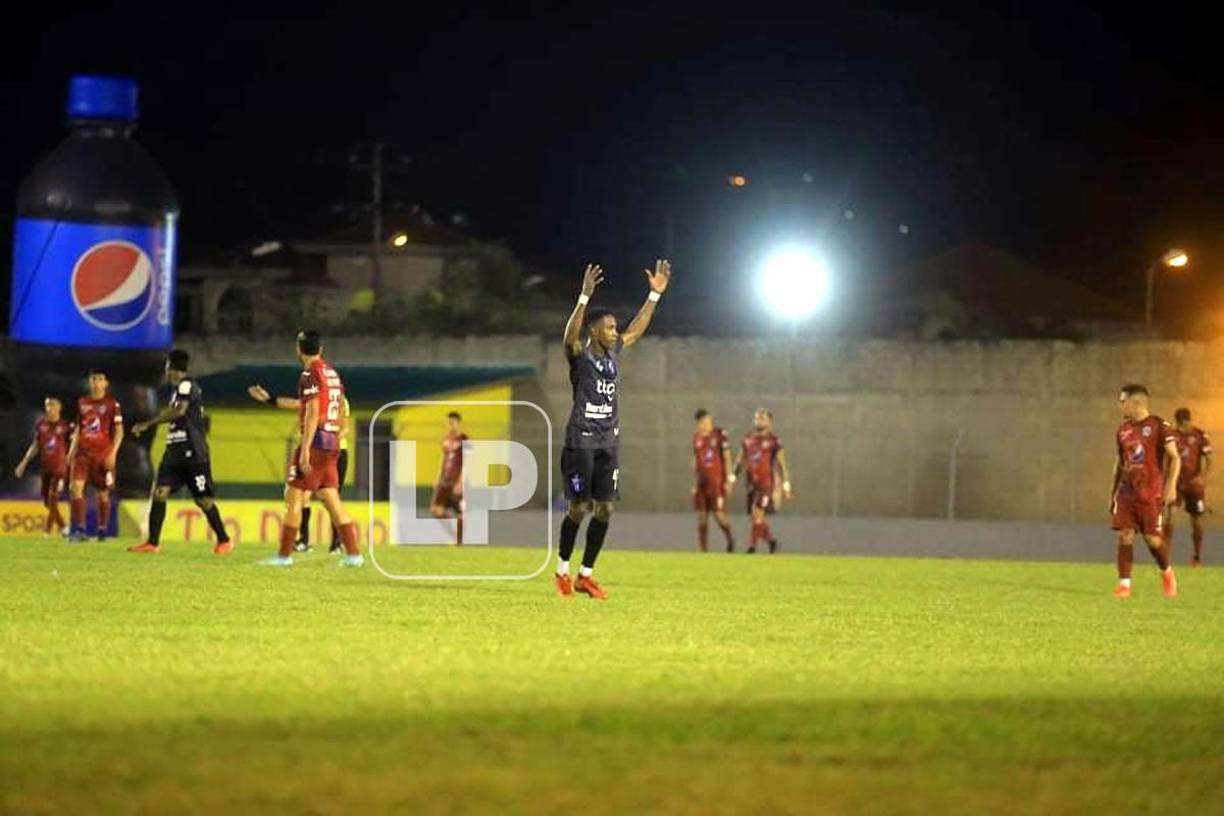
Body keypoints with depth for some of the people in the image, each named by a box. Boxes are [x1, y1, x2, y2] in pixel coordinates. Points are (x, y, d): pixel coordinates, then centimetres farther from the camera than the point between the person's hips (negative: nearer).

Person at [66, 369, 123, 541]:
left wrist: (113, 453, -11)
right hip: (83, 452, 3)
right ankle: (79, 529, -15)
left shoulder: (112, 404, -1)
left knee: (102, 493, 3)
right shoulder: (82, 403, 12)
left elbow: (119, 430, -2)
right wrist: (72, 450, 12)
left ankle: (102, 531, 14)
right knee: (76, 486, -14)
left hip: (103, 454, -3)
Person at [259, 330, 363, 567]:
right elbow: (340, 416, 19)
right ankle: (354, 553, 3)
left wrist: (305, 449, -20)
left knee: (294, 498, -3)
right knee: (332, 500, 9)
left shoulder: (310, 375, -10)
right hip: (332, 444, 8)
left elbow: (312, 413, -18)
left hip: (315, 442, -8)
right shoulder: (332, 374, 15)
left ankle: (284, 555, -2)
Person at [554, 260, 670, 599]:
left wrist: (655, 294, 17)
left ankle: (586, 575, 11)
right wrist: (585, 296, -37)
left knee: (604, 510, 3)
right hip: (581, 441, -6)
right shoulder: (579, 356, -7)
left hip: (608, 443, 6)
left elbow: (637, 329, 21)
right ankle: (562, 570, 13)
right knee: (578, 508, -3)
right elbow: (571, 333, -26)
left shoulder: (613, 354, 11)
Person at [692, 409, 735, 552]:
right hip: (702, 482, 5)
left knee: (719, 514, -8)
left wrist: (729, 480, -8)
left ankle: (729, 539, 17)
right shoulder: (697, 437, 12)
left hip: (717, 481, -5)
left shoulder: (720, 434, -5)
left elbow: (727, 458, -4)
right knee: (702, 517, 2)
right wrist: (695, 482, 16)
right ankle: (704, 550, 5)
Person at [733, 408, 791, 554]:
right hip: (751, 483, 5)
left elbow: (781, 463, -1)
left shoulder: (773, 440, -3)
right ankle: (771, 539, 28)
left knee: (757, 514, -15)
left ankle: (752, 547, -11)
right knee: (754, 517, 8)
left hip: (766, 483, -5)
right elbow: (740, 460, 15)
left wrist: (786, 485, -3)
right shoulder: (747, 438, 11)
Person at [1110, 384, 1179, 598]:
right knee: (1125, 536, -5)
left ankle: (1166, 572, 23)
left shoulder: (1159, 426, -6)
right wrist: (1113, 492, 19)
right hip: (1126, 491, 5)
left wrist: (1171, 486, -18)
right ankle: (1124, 583, -2)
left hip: (1151, 492, -5)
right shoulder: (1122, 430, 12)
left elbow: (1174, 458, -7)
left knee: (1153, 538, -5)